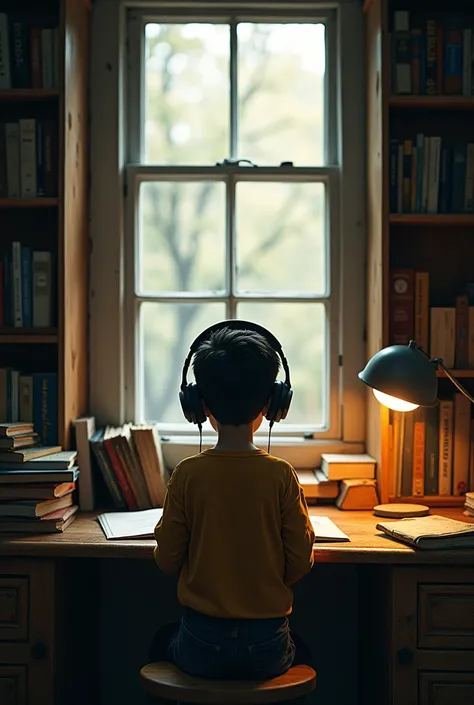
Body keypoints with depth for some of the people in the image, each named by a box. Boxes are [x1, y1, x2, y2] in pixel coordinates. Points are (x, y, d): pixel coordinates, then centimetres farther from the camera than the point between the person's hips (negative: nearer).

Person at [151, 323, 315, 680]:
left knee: (163, 642, 35)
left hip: (201, 648, 0)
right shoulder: (281, 475, -11)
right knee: (301, 649, 35)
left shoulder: (187, 474, -11)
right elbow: (301, 563, -5)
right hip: (266, 649, 0)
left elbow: (167, 560, -3)